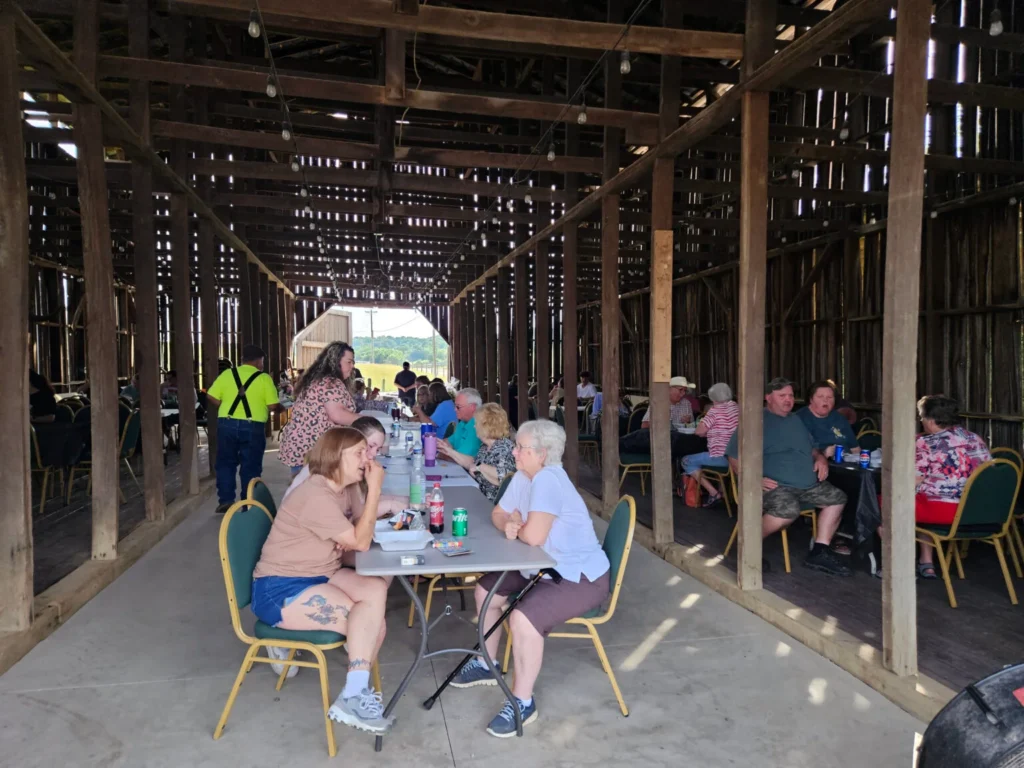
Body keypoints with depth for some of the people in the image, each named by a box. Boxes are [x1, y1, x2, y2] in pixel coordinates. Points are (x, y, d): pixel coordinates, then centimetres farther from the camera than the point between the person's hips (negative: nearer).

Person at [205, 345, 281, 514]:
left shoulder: (227, 374, 4)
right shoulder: (264, 378, -3)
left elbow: (211, 397, 2)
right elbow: (273, 406, -6)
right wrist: (282, 407, 15)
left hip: (227, 424, 2)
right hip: (253, 426, -2)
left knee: (226, 463, 15)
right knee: (250, 467, 7)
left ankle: (225, 501, 14)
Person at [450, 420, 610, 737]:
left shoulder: (547, 479, -27)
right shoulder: (523, 477, 1)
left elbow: (534, 536, -33)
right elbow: (498, 513, 10)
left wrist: (517, 525, -10)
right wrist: (509, 525, -14)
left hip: (581, 576, -10)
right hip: (546, 568, 10)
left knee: (522, 618, -29)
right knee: (485, 590, 13)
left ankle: (523, 702, -7)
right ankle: (486, 665, 31)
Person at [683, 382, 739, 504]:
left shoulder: (716, 411, -13)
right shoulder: (738, 407, 9)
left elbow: (699, 431, -13)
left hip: (722, 457, -9)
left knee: (687, 461, 4)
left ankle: (713, 492, -3)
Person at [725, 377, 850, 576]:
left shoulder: (796, 420, 22)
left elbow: (811, 448, 34)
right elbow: (734, 456, -9)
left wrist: (820, 458, 9)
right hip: (775, 486, -9)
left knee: (837, 497, 0)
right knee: (788, 509, -35)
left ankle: (820, 552, 4)